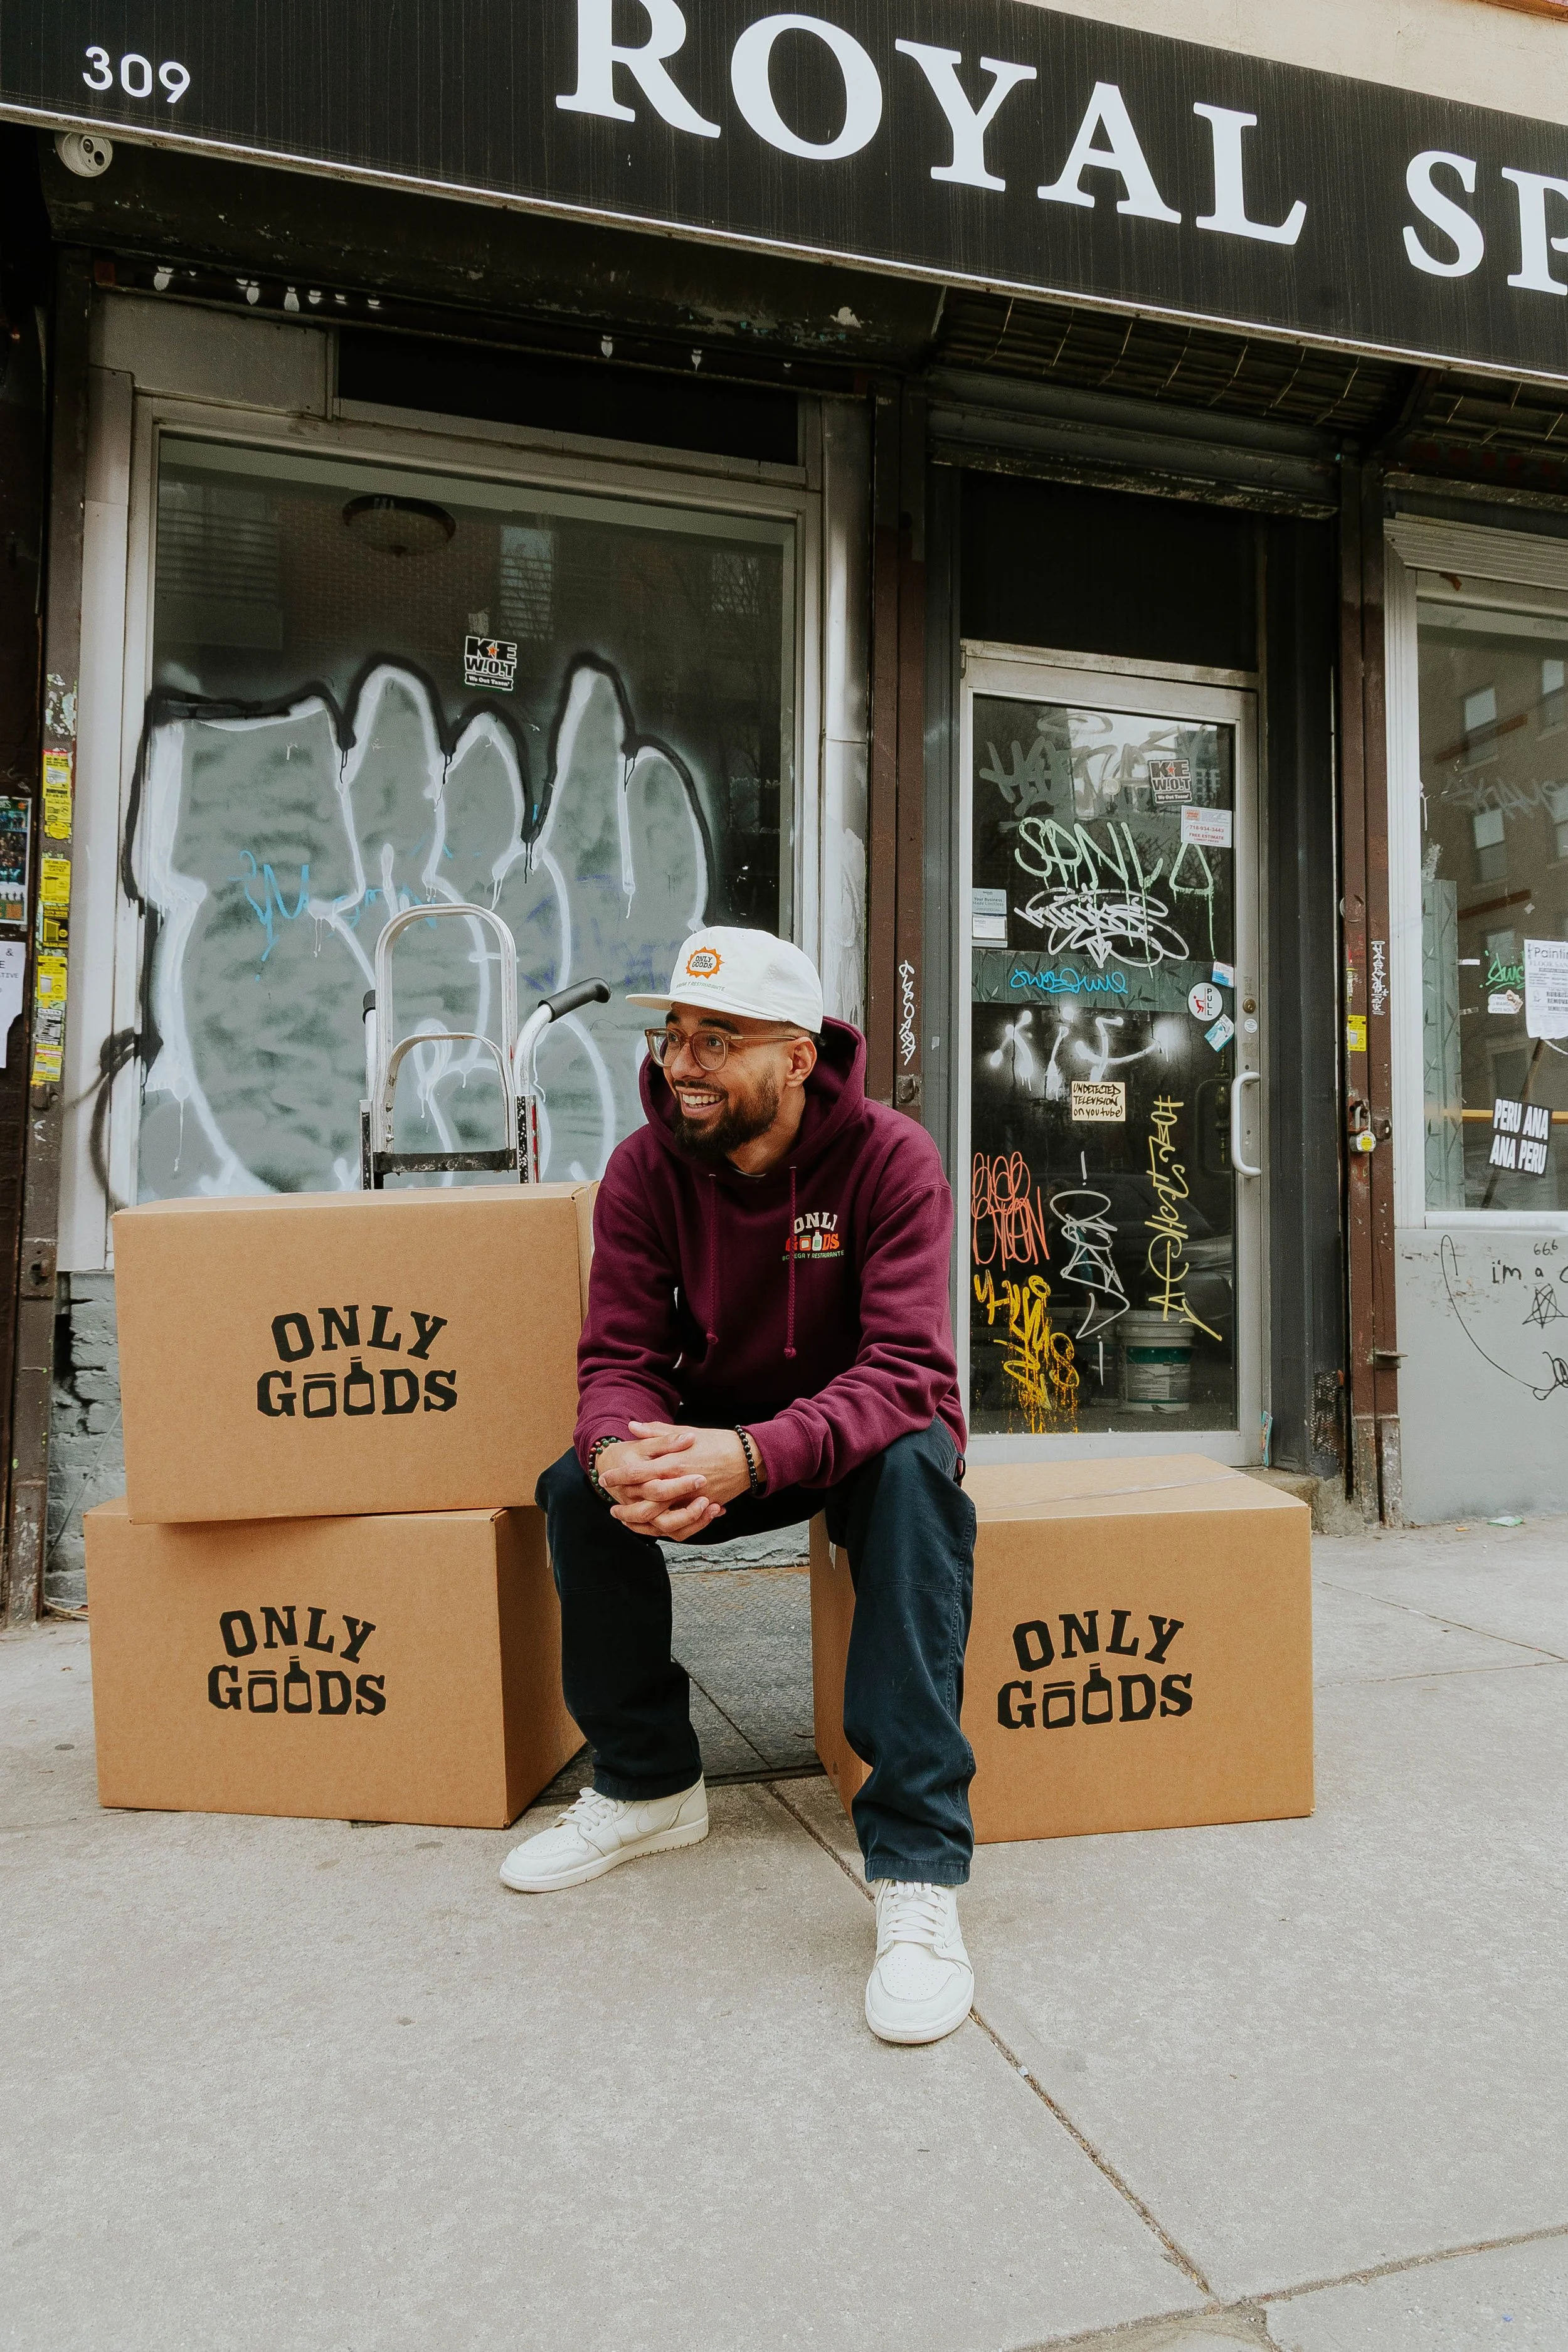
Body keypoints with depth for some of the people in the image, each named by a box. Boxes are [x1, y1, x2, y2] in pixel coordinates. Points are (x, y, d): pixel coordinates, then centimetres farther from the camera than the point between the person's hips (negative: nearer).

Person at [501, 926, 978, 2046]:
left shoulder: (890, 1156, -22)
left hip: (859, 1436, -3)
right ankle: (650, 1785, 2)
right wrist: (622, 1448, -40)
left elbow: (907, 1367, -32)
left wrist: (753, 1455, -49)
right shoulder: (645, 1169, -12)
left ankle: (918, 1870, -32)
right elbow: (621, 1356, -15)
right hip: (716, 1438, 4)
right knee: (580, 1485, -21)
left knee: (913, 1470, -36)